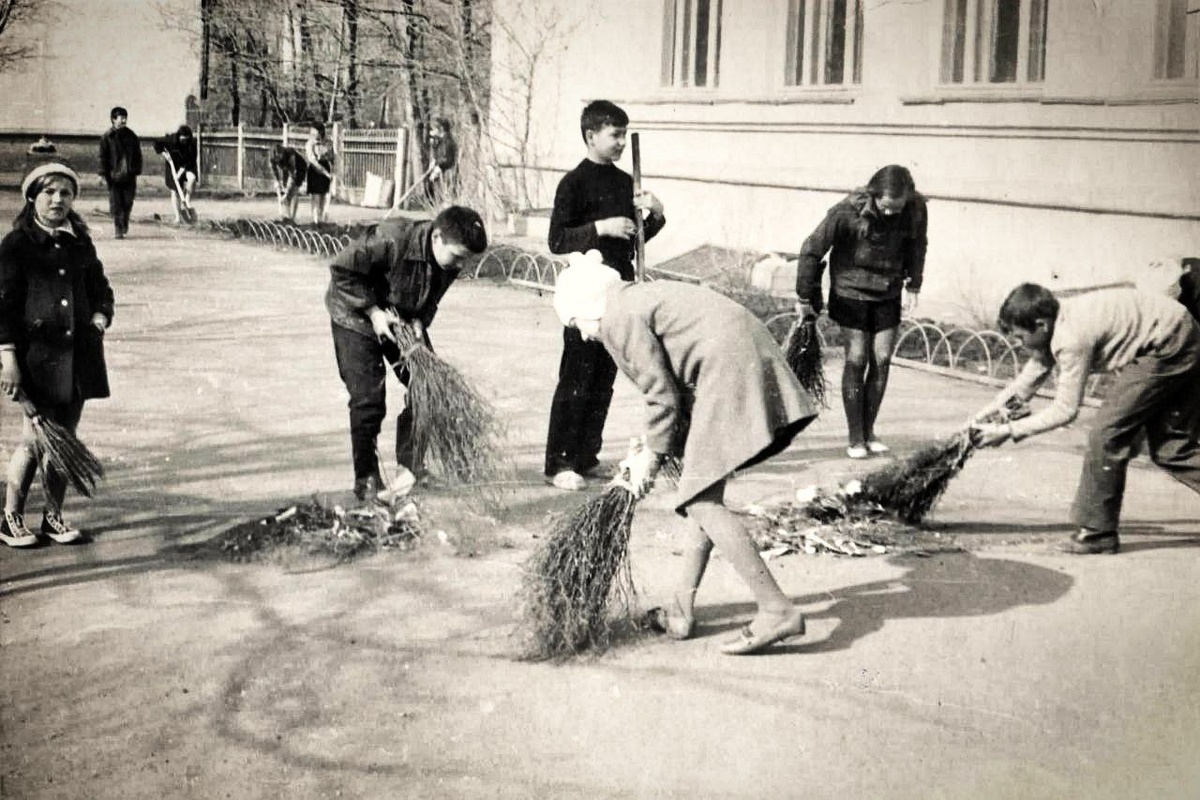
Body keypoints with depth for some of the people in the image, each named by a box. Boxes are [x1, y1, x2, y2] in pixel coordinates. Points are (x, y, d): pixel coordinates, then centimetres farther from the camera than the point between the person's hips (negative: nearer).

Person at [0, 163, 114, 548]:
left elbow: (101, 290, 22)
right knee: (34, 439, -6)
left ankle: (53, 516, 20)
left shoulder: (81, 244, 12)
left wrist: (100, 319, 1)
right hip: (37, 353, -5)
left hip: (78, 354, 5)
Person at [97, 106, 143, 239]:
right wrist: (104, 175, -5)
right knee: (116, 205, -4)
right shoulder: (107, 137, -1)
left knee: (128, 203, 4)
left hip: (129, 176, 2)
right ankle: (118, 230, 3)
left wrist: (136, 172, 6)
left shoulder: (131, 136, 8)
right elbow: (103, 157, 1)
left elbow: (137, 155, 13)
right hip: (114, 176, -2)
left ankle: (125, 226, 26)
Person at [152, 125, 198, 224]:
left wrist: (181, 172, -27)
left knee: (192, 178, -32)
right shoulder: (170, 140, -20)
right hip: (172, 167, 0)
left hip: (186, 167, 0)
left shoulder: (192, 143, -19)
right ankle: (178, 216, 6)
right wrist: (163, 153, -20)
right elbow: (157, 143, -6)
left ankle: (186, 201, -14)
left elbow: (191, 160, -20)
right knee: (175, 191, -1)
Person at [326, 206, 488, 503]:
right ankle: (366, 480, 5)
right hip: (357, 319, -6)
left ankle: (408, 466, 9)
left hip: (406, 320, 6)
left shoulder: (448, 263, -15)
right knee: (368, 400, -8)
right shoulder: (391, 240, -35)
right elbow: (341, 270, -27)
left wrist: (419, 321, -18)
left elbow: (430, 300, 2)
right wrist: (374, 312, -27)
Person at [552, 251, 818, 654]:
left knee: (702, 503, -8)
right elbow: (673, 384, 24)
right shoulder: (642, 295, 24)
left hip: (728, 374, -11)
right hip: (751, 361, 11)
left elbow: (664, 397, -8)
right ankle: (683, 610, 23)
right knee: (706, 495, 16)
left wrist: (651, 456, 6)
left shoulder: (619, 318, -6)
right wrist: (650, 453, 23)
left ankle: (777, 610, -9)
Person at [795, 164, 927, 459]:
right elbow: (812, 249, -16)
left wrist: (913, 286, 12)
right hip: (851, 289, -3)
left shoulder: (916, 208, -15)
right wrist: (804, 296, -9)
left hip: (887, 293, 3)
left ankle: (869, 432, 12)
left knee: (882, 359, -1)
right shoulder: (849, 210, -25)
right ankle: (855, 438, 3)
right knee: (857, 359, -6)